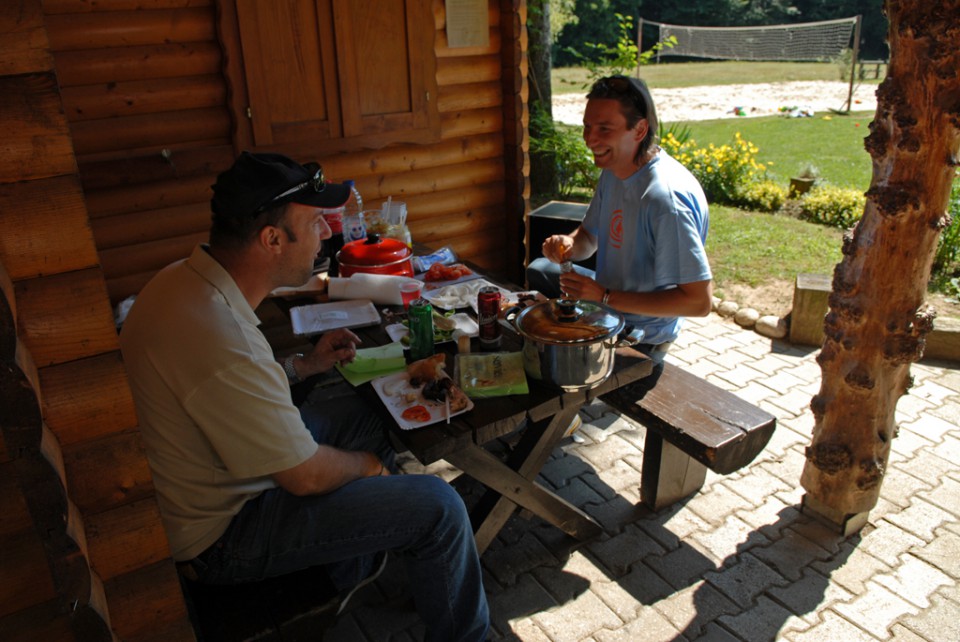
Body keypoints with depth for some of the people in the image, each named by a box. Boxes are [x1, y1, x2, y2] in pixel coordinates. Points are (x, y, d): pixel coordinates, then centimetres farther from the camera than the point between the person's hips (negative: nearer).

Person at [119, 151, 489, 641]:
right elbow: (307, 476, -24)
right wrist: (366, 464, -4)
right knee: (439, 508, -13)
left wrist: (304, 365, 4)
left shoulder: (181, 279, -5)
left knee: (359, 410, 21)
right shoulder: (221, 339, -36)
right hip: (223, 532, -9)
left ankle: (353, 575, 32)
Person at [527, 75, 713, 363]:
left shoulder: (666, 198, -33)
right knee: (537, 270, 23)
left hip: (639, 337, -9)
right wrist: (568, 244, -15)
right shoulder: (614, 170, -4)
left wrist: (605, 297, -30)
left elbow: (699, 301, -32)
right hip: (608, 300, 9)